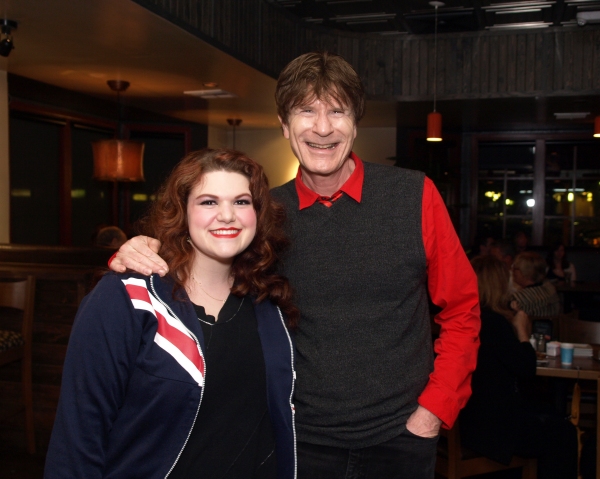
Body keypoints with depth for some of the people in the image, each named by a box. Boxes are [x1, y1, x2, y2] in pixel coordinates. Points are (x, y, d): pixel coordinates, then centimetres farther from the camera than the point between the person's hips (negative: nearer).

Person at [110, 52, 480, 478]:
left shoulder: (415, 196, -8)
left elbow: (462, 310, -1)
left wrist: (435, 409, -5)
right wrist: (139, 255, -16)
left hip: (400, 436, -1)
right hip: (304, 437, 1)